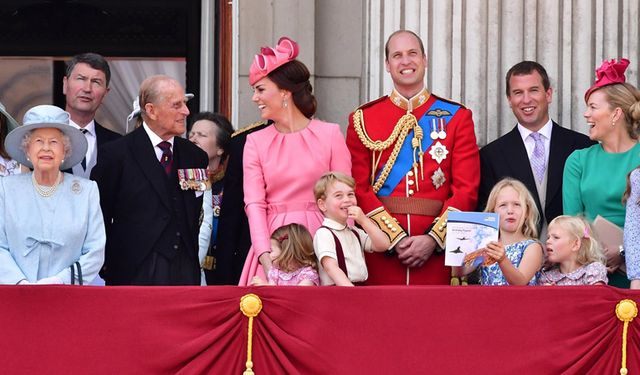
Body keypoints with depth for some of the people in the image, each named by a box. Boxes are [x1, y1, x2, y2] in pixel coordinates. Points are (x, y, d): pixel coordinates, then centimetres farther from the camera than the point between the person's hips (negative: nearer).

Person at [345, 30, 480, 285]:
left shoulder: (457, 117, 7)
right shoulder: (362, 120, 7)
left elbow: (467, 189, 0)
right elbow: (358, 189, 0)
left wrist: (433, 239, -12)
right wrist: (396, 238, -12)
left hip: (437, 250, 0)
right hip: (381, 251, 0)